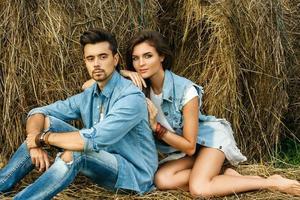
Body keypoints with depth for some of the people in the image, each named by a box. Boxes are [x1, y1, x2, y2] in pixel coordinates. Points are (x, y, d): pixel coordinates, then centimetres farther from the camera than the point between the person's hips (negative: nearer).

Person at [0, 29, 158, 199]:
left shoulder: (131, 97, -23)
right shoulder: (87, 97, 1)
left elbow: (94, 139, -34)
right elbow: (38, 113, 3)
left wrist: (42, 137, -21)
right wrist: (35, 143, -20)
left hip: (135, 173, -7)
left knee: (73, 154, -35)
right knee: (46, 121, -3)